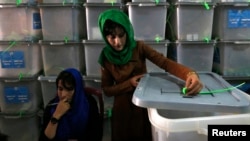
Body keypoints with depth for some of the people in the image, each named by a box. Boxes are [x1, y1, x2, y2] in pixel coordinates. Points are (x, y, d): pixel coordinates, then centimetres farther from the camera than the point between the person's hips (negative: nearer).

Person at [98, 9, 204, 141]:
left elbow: (165, 63, -25)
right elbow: (107, 90, -6)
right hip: (123, 108, 0)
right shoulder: (106, 57, -12)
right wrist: (129, 83, -21)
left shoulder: (139, 47, -14)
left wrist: (190, 74, -43)